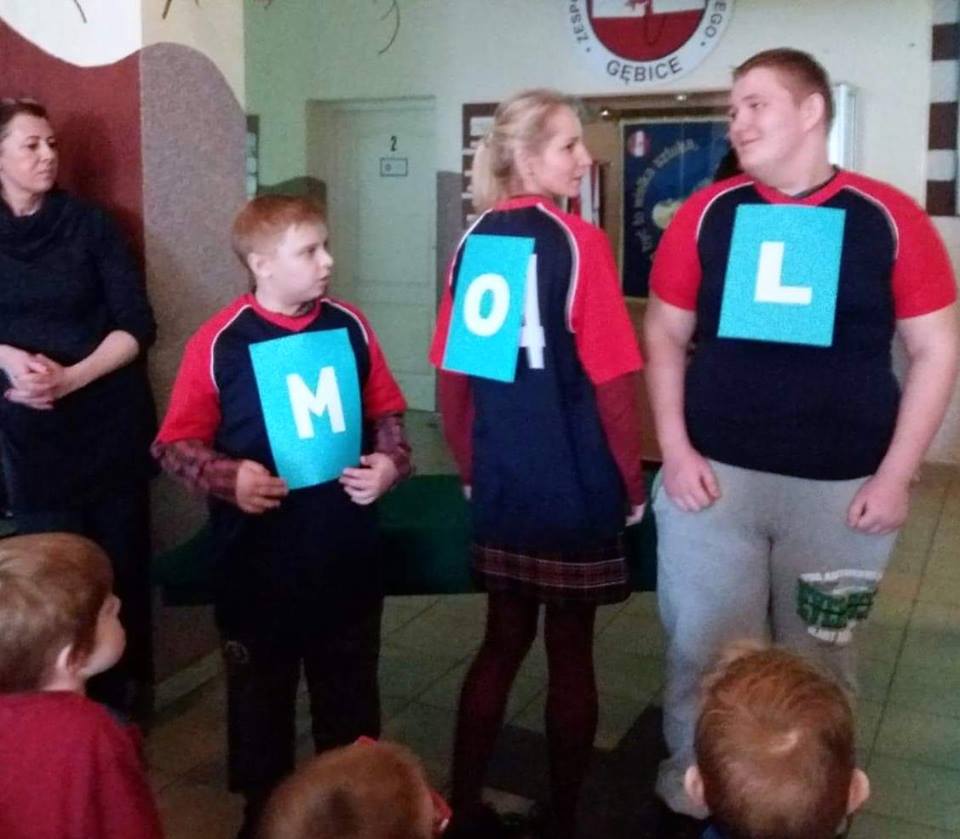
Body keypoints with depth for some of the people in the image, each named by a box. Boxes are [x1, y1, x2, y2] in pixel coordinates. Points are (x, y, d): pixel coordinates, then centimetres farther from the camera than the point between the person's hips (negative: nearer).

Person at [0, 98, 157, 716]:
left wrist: (70, 377, -17)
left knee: (120, 563, 6)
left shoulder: (90, 224, 0)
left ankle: (124, 697, 22)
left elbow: (136, 325, -5)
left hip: (108, 424, -1)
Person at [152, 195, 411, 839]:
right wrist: (229, 477, -24)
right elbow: (176, 443, -7)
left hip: (348, 560, 3)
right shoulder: (219, 343, -12)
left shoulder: (349, 327, -1)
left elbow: (386, 412, 11)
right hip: (260, 568, -3)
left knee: (352, 702, 19)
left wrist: (392, 461, -8)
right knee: (262, 705, 16)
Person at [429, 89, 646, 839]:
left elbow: (452, 377, 6)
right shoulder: (579, 242, -14)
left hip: (499, 485, 5)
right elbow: (611, 382, -15)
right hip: (578, 487, -5)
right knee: (570, 651, 11)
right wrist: (631, 484, -3)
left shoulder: (473, 243, 3)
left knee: (503, 641, 19)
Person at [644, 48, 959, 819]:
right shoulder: (707, 213, 2)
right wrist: (675, 450, -3)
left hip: (841, 488, 0)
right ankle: (692, 793, 30)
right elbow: (665, 334, 7)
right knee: (704, 655, 8)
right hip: (715, 476, 1)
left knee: (818, 663, 14)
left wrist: (895, 475, -4)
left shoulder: (890, 219, -2)